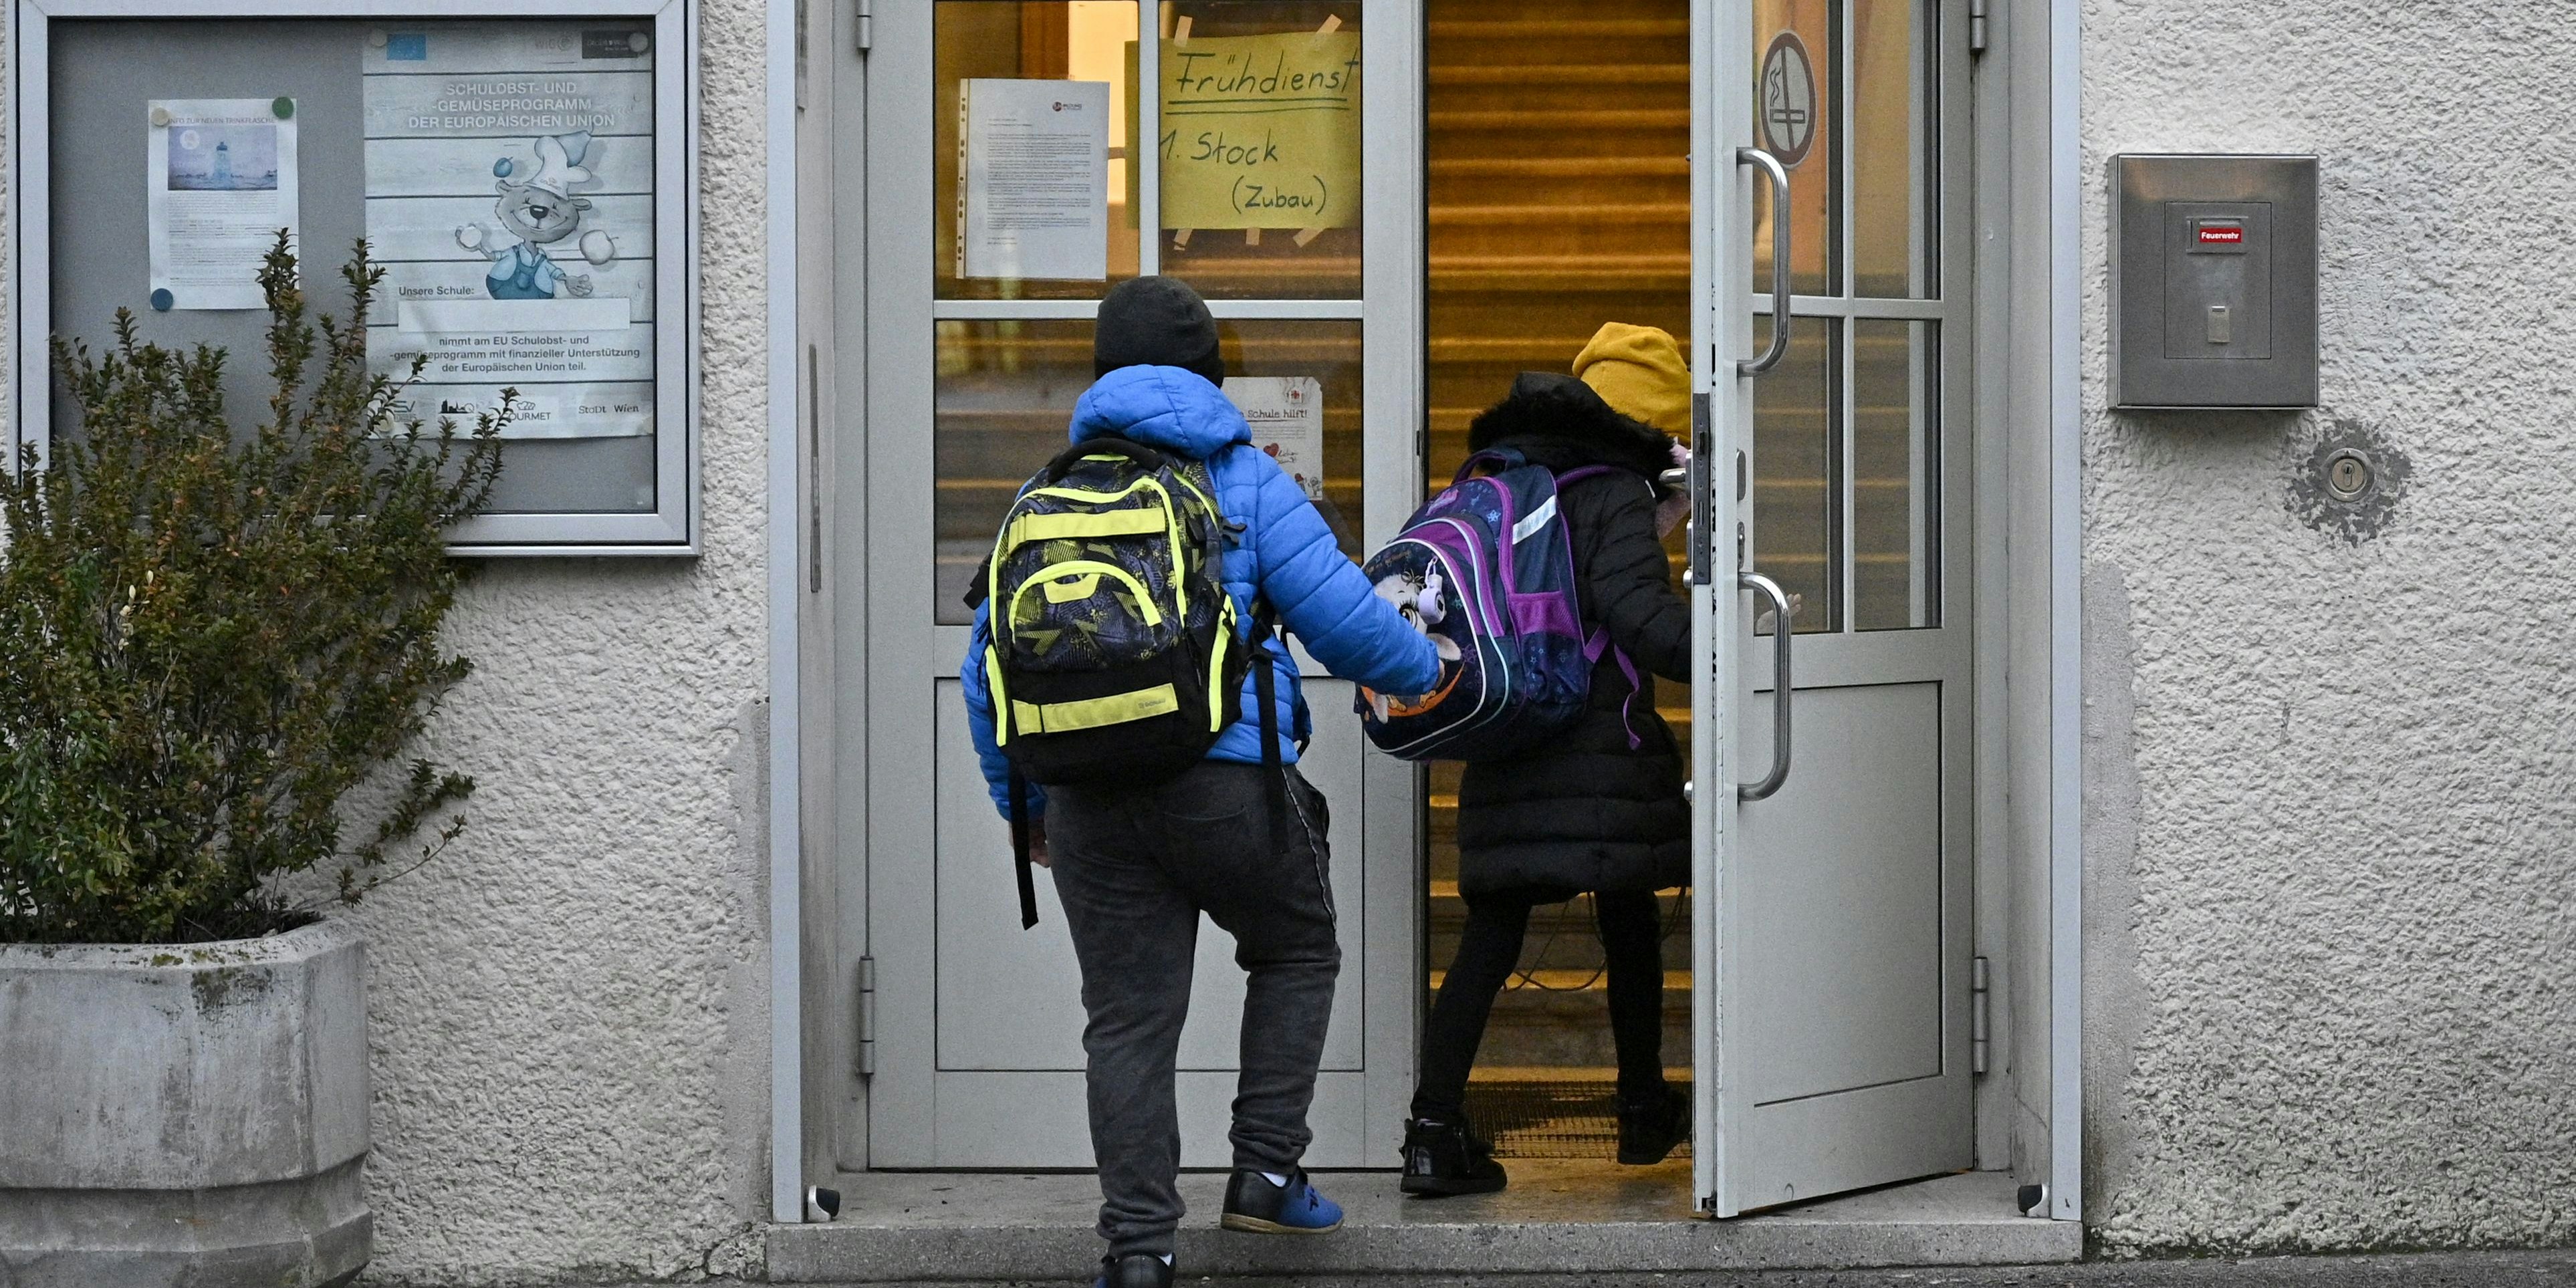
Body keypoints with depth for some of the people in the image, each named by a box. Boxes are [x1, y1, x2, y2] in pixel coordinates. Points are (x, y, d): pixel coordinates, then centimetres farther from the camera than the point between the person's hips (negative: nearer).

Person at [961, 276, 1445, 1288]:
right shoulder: (1245, 481, 2)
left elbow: (991, 663, 15)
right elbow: (1342, 617, -2)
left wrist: (1020, 802, 24)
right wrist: (1423, 672, 18)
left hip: (1089, 803, 3)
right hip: (1228, 782, -3)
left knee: (1127, 1019, 7)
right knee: (1295, 954, 21)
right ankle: (1266, 1171, 12)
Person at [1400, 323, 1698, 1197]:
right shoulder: (1615, 495, -8)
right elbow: (1642, 619, -22)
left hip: (1499, 753, 5)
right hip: (1602, 754, -5)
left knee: (1490, 936, 4)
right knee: (1629, 924, 14)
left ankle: (1434, 1129, -8)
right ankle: (1644, 1112, 27)